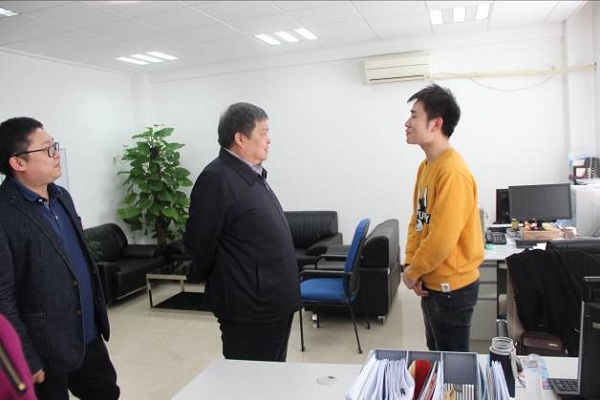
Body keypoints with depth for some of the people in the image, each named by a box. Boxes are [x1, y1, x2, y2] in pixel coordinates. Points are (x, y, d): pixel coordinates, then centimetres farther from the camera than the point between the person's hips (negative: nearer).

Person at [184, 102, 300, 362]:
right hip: (249, 307, -9)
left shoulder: (253, 174, 11)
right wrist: (223, 281, -1)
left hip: (273, 301, 9)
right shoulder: (218, 179, -19)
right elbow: (199, 243, -16)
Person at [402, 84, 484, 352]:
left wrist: (412, 272, -12)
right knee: (436, 353, 25)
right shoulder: (426, 166, 6)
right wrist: (409, 264, -1)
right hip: (431, 283, 9)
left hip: (451, 287, -8)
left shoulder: (452, 172, -23)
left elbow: (442, 239, -26)